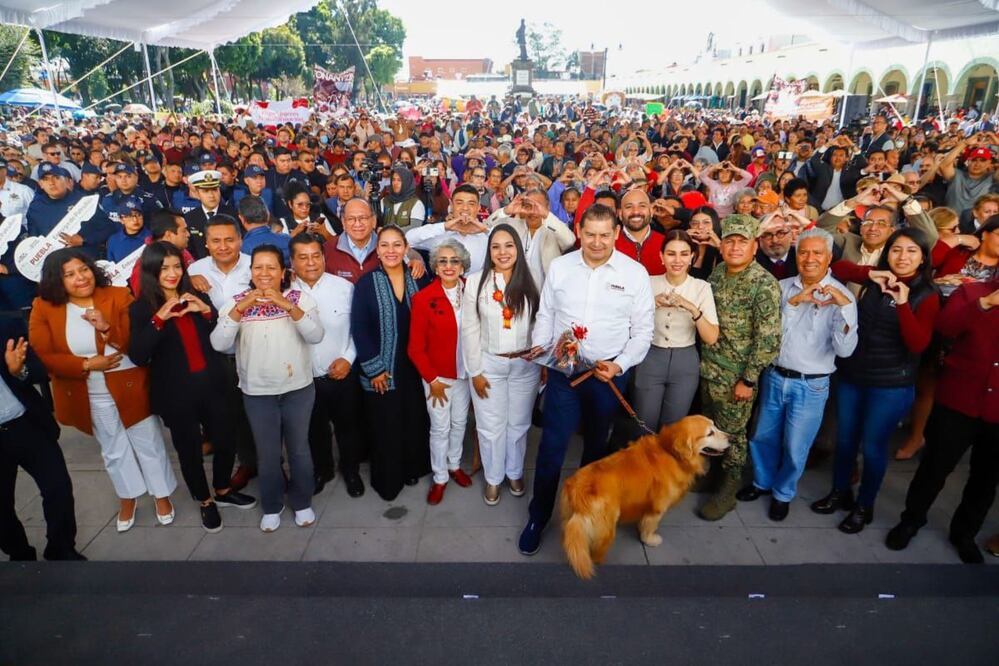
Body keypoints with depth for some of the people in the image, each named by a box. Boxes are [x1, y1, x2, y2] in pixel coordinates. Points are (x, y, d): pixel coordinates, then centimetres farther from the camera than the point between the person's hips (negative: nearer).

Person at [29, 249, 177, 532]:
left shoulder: (119, 296, -12)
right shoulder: (44, 308, -7)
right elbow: (42, 357, -10)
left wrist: (107, 329, -30)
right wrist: (87, 364, -19)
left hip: (130, 388, -2)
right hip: (90, 397, 2)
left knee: (149, 444, 11)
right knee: (114, 450, 20)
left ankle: (162, 496, 31)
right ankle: (127, 499, 40)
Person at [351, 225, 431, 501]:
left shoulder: (415, 279, 2)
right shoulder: (366, 283, -8)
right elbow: (359, 328, -10)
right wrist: (374, 368, -12)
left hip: (413, 367, 3)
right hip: (381, 371, -3)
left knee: (415, 421, 12)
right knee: (385, 427, 6)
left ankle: (412, 468, 34)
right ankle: (387, 480, 25)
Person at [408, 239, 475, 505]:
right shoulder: (423, 298, -15)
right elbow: (415, 347, -10)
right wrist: (432, 379, -10)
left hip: (465, 372, 3)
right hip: (437, 375, -3)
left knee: (459, 423, 18)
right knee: (440, 428, 9)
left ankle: (454, 465, 41)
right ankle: (440, 478, 27)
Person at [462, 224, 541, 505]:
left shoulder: (529, 281, -4)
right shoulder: (476, 281, -8)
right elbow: (469, 329, -6)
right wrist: (475, 371, -6)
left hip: (525, 365, 1)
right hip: (489, 364, -1)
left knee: (519, 424, 16)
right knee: (490, 427, 11)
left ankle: (515, 473, 39)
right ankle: (493, 478, 32)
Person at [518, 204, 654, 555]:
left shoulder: (635, 273, -6)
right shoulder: (559, 266, 0)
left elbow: (643, 330, -3)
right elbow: (546, 314, 9)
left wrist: (619, 365, -14)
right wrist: (539, 346, -6)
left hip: (609, 374, 0)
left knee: (597, 444, 17)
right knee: (552, 446, 1)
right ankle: (538, 516, 18)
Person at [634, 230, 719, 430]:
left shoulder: (702, 287, -6)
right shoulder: (649, 283, -3)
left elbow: (711, 338, -12)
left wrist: (692, 308, -26)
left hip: (685, 363, 0)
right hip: (650, 359, 0)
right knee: (644, 427, 8)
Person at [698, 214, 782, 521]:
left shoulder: (765, 284, -16)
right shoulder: (717, 272, 4)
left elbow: (768, 338, -18)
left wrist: (749, 380, -18)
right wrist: (704, 359, 13)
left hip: (736, 376, -6)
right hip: (707, 368, 6)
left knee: (732, 434, 8)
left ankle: (728, 490, 25)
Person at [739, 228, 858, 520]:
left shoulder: (841, 295, -9)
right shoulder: (783, 287, 1)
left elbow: (845, 349, -18)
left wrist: (845, 306, -29)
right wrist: (794, 302, -20)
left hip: (811, 386, -3)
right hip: (774, 377, 3)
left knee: (795, 447, 9)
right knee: (763, 437, 17)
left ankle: (783, 493, 34)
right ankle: (763, 482, 42)